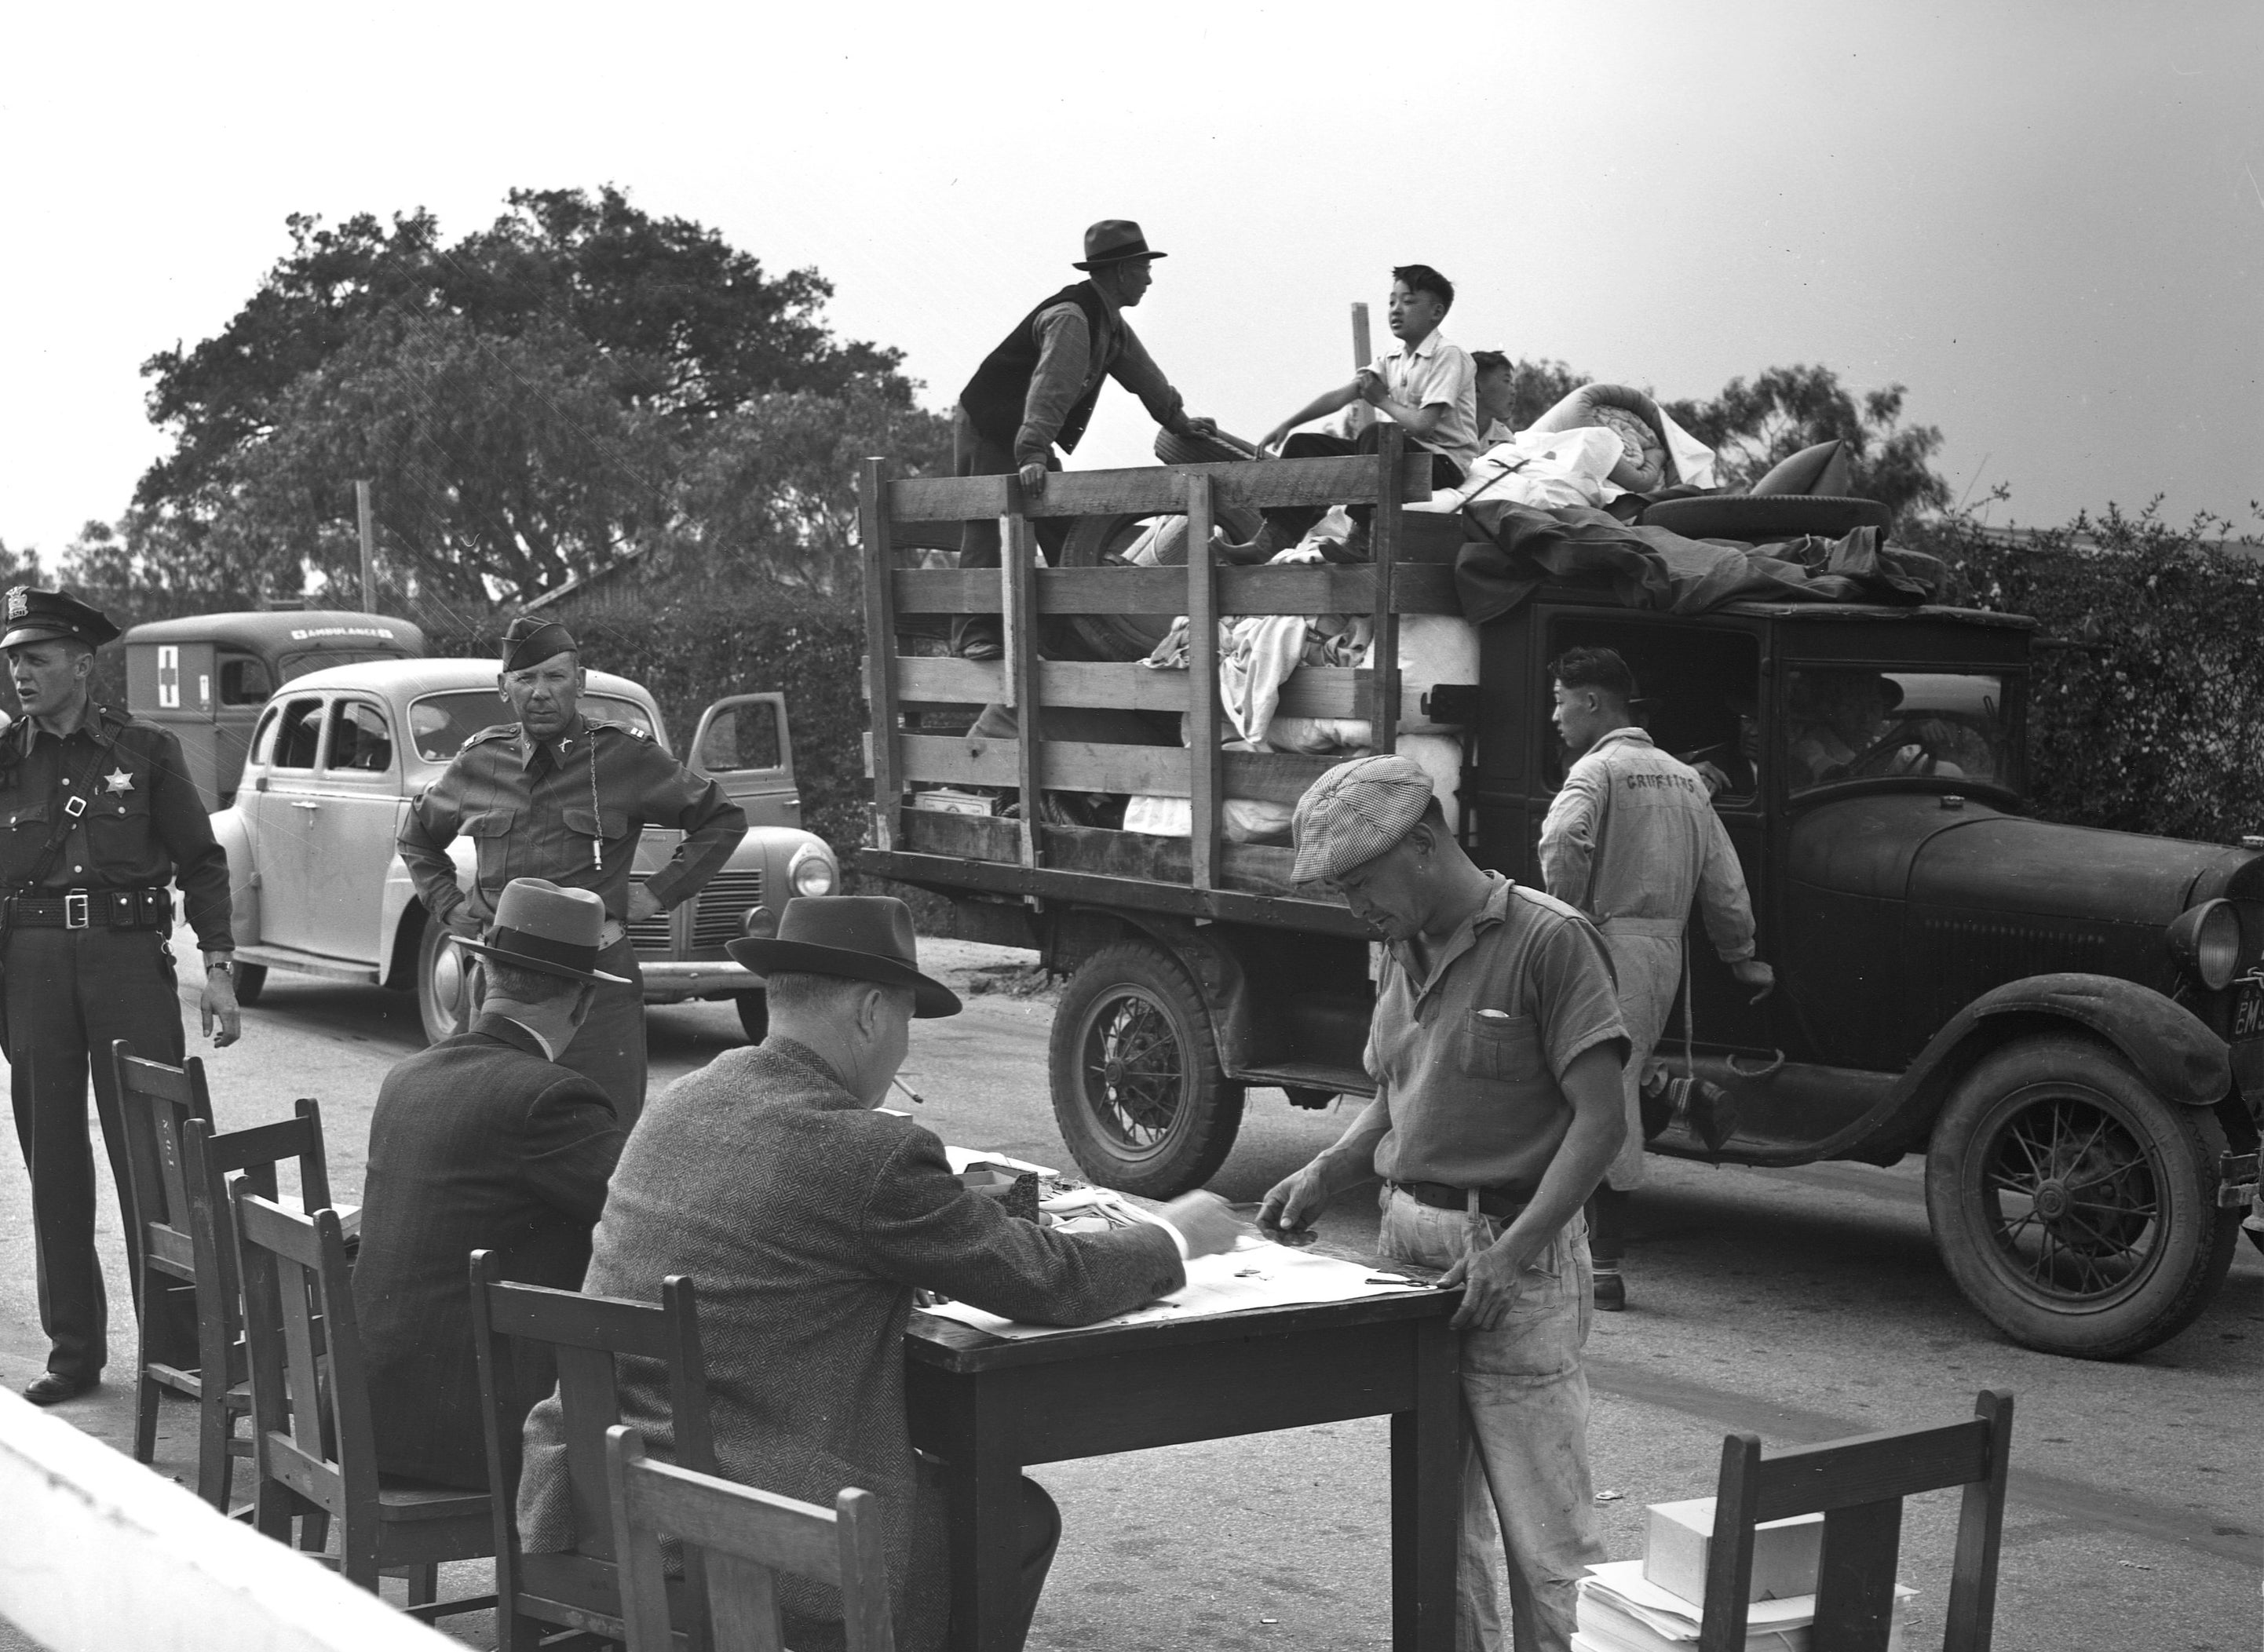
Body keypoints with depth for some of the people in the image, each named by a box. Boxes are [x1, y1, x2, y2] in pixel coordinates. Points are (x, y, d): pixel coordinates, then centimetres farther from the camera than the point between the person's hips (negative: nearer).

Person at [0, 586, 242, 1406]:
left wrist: (218, 969, -3)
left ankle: (181, 1343, 3)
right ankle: (73, 1352, 14)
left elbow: (201, 860, 4)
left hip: (129, 957, -2)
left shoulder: (144, 750, 3)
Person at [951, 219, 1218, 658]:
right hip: (988, 429, -10)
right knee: (990, 527, -12)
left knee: (1064, 527, 7)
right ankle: (973, 632, -13)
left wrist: (1178, 420, 34)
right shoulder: (1070, 318, -25)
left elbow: (1141, 371, 24)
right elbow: (1050, 390, -37)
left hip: (1027, 435, 10)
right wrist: (1032, 455, -46)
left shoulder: (1109, 321, 7)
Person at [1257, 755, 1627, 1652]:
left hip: (1517, 1257, -7)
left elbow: (1599, 1121, -15)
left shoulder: (1547, 939, -12)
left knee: (1543, 1533, -3)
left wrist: (1512, 1251, -22)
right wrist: (1326, 1172, 5)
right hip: (1410, 1243, 7)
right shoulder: (1403, 952, 12)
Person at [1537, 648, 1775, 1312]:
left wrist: (1567, 914, -13)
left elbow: (1562, 841, -28)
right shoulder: (1684, 777, 16)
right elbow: (1723, 877, 18)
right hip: (1667, 947, 8)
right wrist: (1744, 957, 25)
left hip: (1609, 946, -8)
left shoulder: (1598, 770, -8)